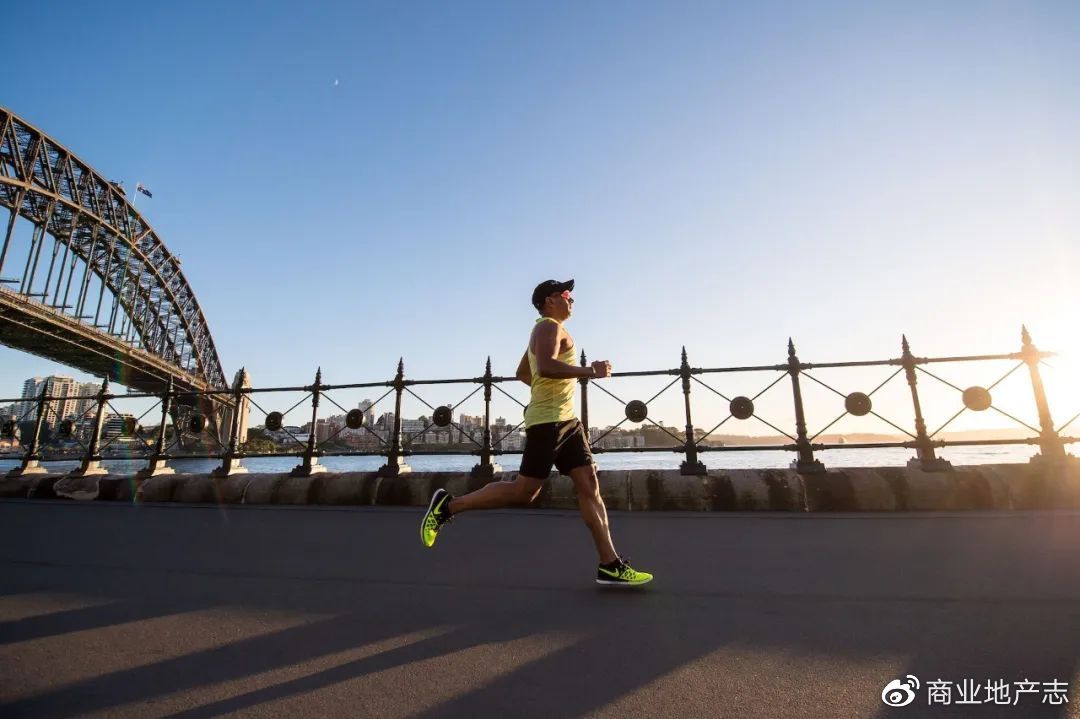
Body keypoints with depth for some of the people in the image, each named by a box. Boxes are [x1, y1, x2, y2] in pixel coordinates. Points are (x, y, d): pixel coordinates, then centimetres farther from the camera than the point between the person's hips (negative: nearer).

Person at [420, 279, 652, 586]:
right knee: (524, 491, -6)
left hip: (566, 420, 10)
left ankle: (610, 565, 7)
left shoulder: (548, 331, 24)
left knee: (589, 486, 3)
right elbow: (546, 366, -27)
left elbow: (522, 372, 32)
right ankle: (448, 505, 7)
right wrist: (590, 371, -20)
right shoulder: (549, 326, -7)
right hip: (548, 420, -10)